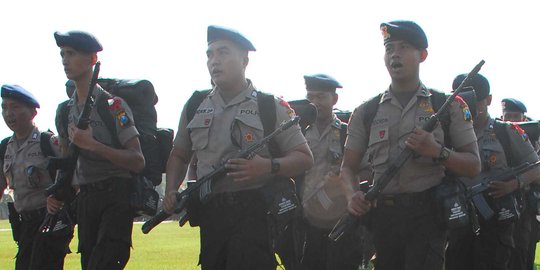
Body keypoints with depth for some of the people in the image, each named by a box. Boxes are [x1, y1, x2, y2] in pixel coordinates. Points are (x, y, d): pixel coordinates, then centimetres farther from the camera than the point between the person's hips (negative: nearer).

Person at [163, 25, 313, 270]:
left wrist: (268, 166, -17)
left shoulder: (271, 107, 3)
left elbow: (304, 158, 2)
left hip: (255, 213, -5)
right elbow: (179, 155, 24)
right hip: (210, 213, 5)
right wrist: (171, 191, 5)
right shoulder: (195, 107, 15)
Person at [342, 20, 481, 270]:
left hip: (427, 214, -3)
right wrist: (351, 195, -13)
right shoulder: (366, 112, 11)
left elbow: (474, 166, 3)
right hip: (382, 215, 3)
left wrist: (437, 151, -16)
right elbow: (348, 167, 9)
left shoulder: (447, 107, 5)